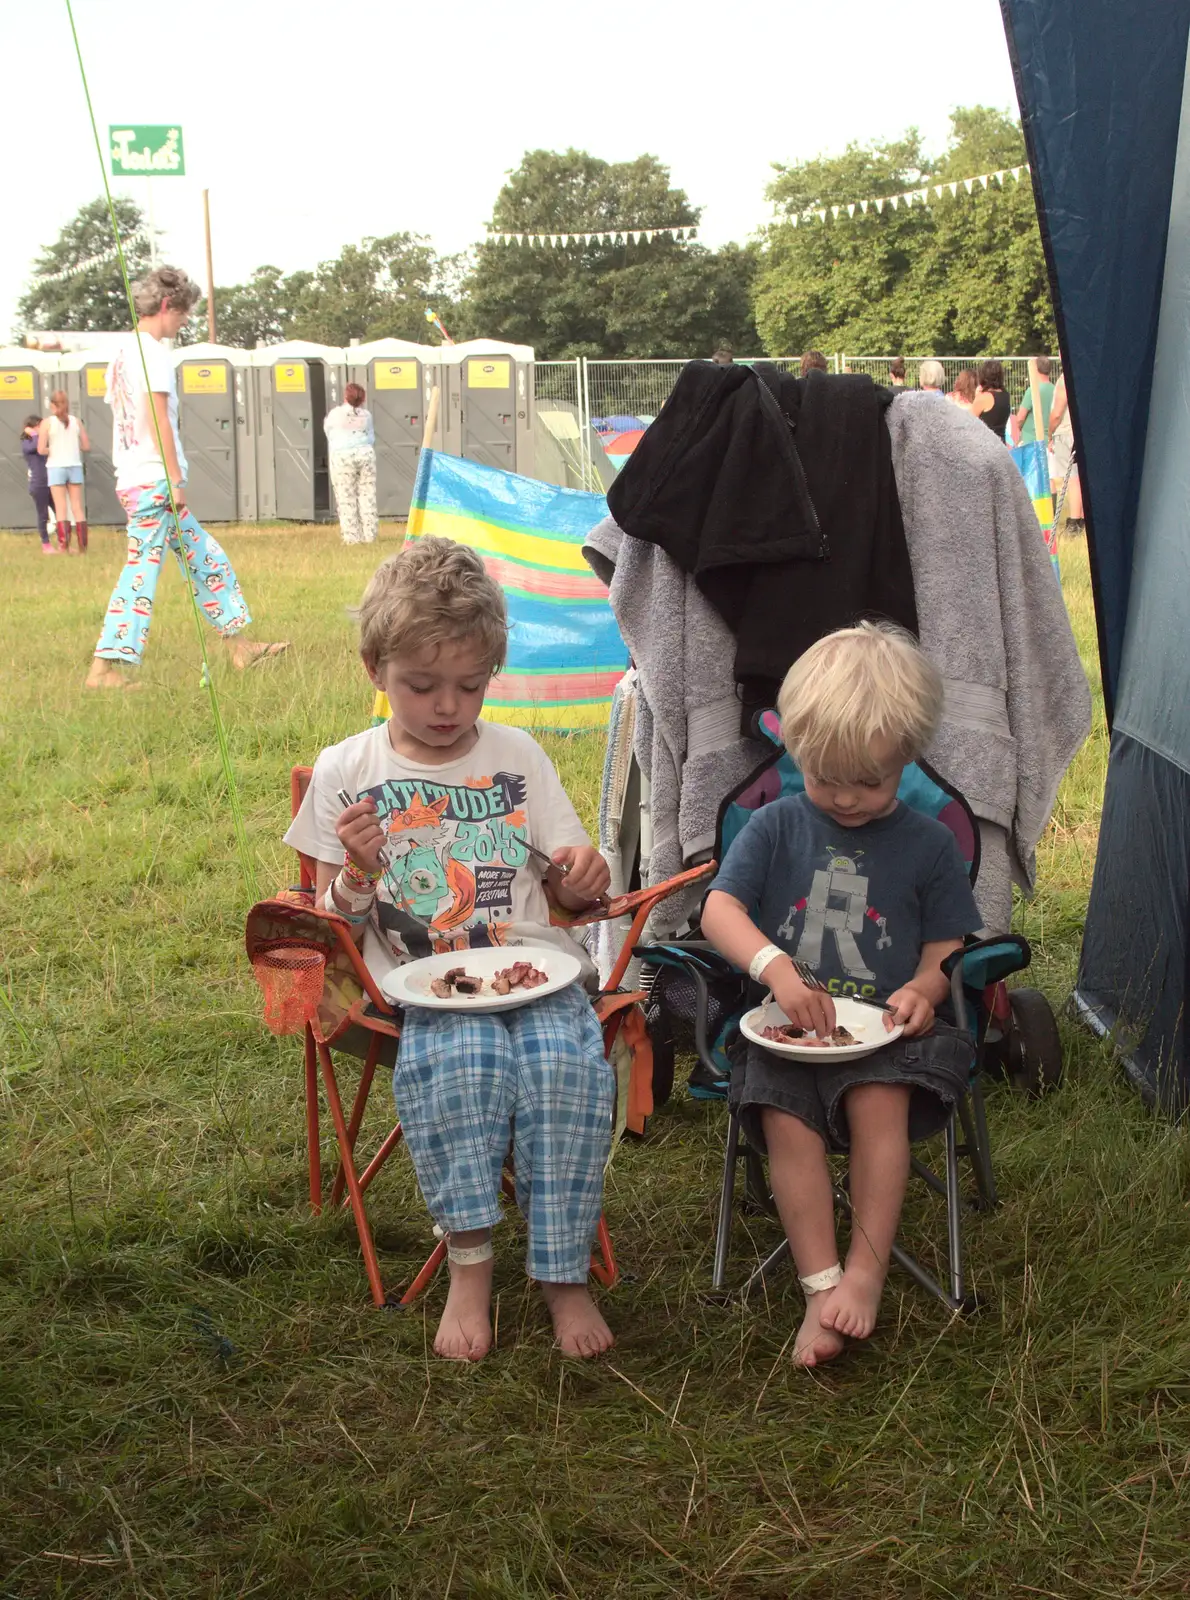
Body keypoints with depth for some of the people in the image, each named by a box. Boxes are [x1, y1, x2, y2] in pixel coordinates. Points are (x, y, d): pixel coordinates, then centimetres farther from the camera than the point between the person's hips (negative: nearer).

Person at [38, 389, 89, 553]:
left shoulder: (47, 422, -5)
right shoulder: (76, 421, 3)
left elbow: (41, 450, -10)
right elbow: (86, 446, 5)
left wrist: (52, 450, 9)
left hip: (56, 467, -2)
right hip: (75, 466, 2)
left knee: (61, 509, 1)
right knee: (77, 508, 7)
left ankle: (64, 548, -5)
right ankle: (82, 549, 6)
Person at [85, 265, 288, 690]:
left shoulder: (124, 351, 18)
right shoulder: (150, 351, -11)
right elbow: (157, 417, -18)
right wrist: (176, 479, -16)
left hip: (132, 481, 10)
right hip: (153, 482, -10)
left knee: (205, 558, 14)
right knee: (142, 569, -9)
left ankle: (240, 646, 19)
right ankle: (106, 667, -9)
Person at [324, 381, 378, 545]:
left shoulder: (335, 413, 0)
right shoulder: (366, 415, 6)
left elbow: (327, 429, 18)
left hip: (342, 456, -3)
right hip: (365, 453, 3)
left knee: (346, 498, -1)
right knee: (367, 496, 8)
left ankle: (352, 537, -4)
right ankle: (369, 536, 7)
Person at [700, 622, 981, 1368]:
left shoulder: (928, 843, 7)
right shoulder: (777, 825, 7)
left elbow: (946, 949, 8)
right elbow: (719, 909, -4)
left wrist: (923, 988, -16)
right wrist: (776, 969, -22)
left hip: (883, 1029, -1)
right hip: (786, 1025, 1)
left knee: (880, 1099, -30)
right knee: (784, 1114, -26)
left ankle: (866, 1270, -19)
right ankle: (822, 1286, -21)